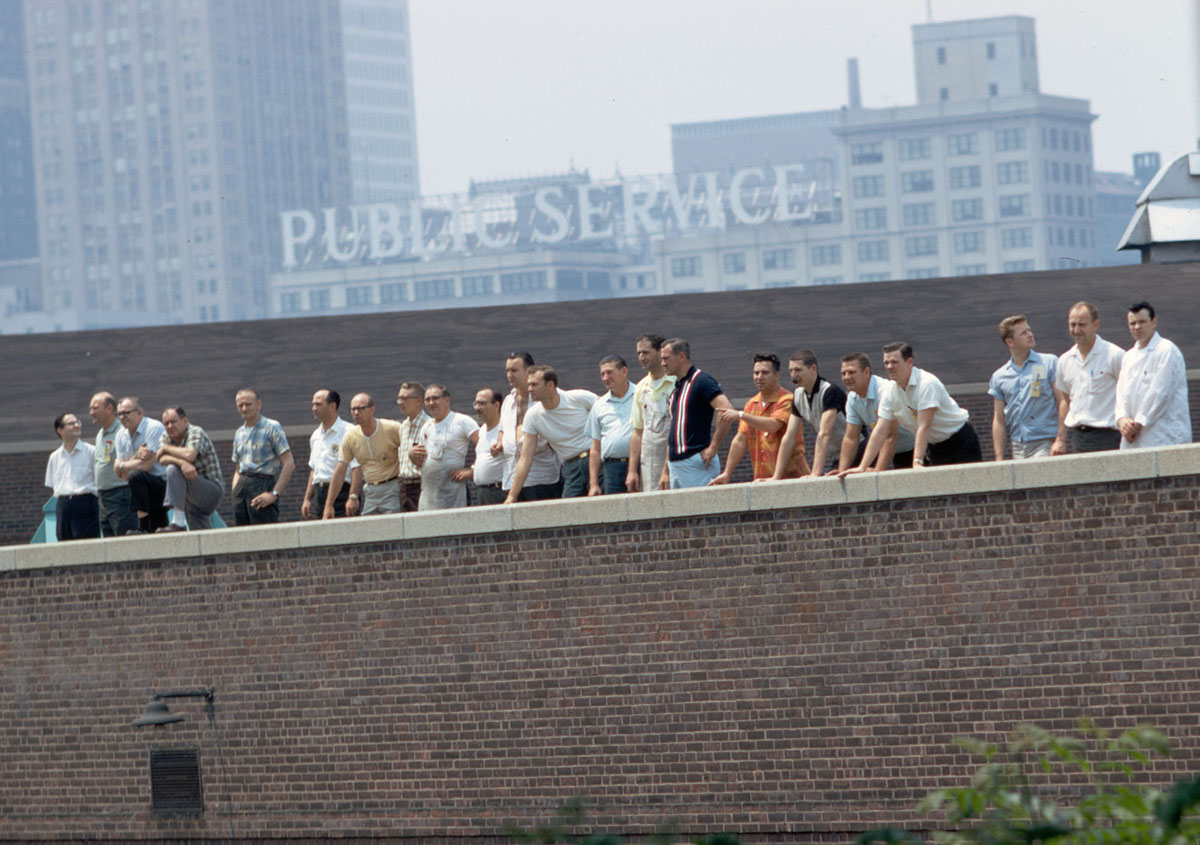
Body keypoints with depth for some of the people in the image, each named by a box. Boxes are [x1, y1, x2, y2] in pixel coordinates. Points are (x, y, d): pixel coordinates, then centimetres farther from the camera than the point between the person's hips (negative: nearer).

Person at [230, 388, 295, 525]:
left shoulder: (272, 428, -3)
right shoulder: (239, 433, 19)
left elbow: (289, 464, -9)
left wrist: (274, 494, -15)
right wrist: (235, 492, 7)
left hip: (263, 485, -7)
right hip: (242, 486, 7)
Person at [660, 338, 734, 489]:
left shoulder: (702, 381, -8)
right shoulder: (676, 388, 19)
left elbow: (727, 411, -22)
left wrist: (713, 447, -18)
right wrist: (665, 471, 20)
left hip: (696, 464, -9)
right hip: (675, 466, 9)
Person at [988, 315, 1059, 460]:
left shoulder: (1050, 363, 3)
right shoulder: (999, 377, 12)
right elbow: (999, 421, 14)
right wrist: (999, 459, 8)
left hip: (1044, 443, -4)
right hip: (1018, 447, 4)